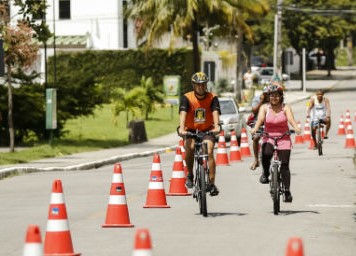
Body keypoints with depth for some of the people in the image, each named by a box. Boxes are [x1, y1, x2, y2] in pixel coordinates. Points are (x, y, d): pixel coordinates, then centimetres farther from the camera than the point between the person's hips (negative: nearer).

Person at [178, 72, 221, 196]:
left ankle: (212, 183, -15)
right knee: (189, 147, -28)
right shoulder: (187, 98, -11)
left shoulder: (212, 98, -8)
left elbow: (215, 112, -23)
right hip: (191, 130, 0)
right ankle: (190, 175, -5)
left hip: (207, 130, 0)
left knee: (209, 152, -20)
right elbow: (183, 113, -25)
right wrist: (181, 129, -41)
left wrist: (216, 126, -42)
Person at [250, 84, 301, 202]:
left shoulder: (285, 108, -1)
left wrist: (296, 128, -39)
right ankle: (265, 173, -4)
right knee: (266, 154, -32)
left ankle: (287, 191, 0)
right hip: (268, 138, 0)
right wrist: (255, 128, -36)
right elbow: (260, 119, -14)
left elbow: (291, 119, -17)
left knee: (284, 165, -7)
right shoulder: (265, 108, 2)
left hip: (283, 139, 0)